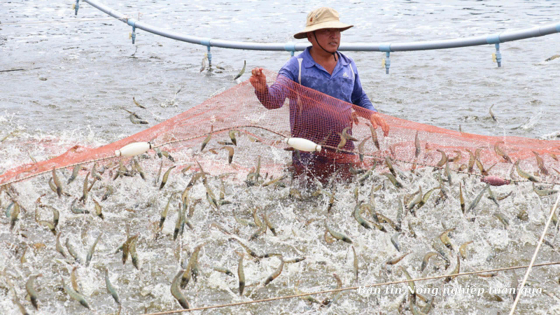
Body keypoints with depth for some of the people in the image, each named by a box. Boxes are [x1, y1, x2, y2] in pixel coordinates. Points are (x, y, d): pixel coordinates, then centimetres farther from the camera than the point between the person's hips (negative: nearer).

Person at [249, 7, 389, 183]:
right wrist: (262, 90, -39)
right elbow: (274, 100, -18)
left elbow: (359, 99, 23)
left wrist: (372, 114, 4)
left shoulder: (349, 66, 9)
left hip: (343, 154, 4)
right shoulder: (295, 67, -6)